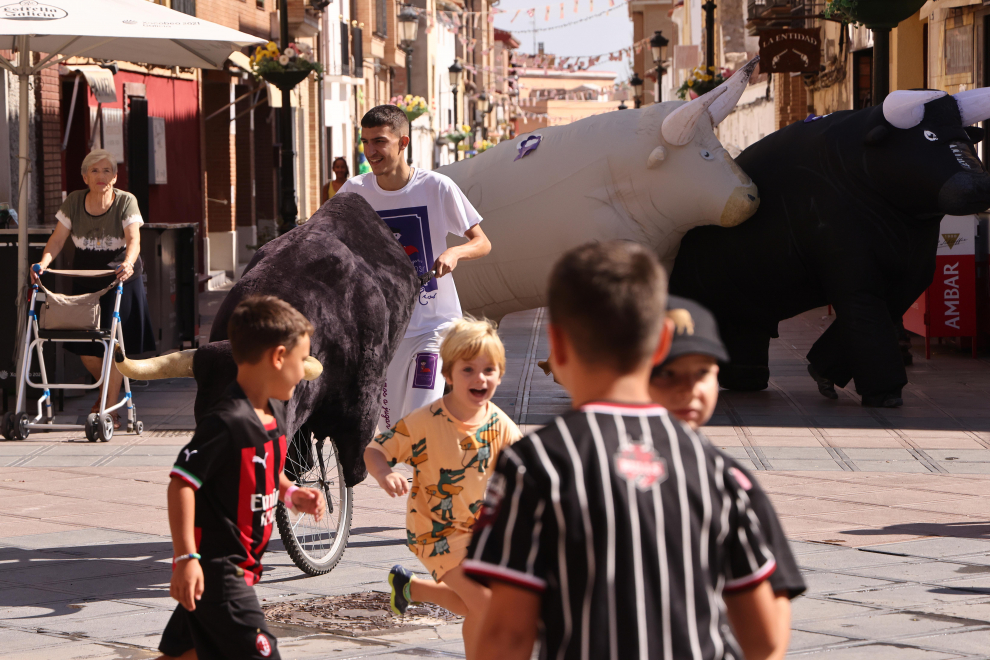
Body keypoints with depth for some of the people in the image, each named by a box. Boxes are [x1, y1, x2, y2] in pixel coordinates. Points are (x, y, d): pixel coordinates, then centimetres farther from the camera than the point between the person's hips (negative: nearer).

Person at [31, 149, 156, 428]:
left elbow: (133, 239, -22)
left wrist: (128, 262, -42)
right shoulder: (74, 202, -2)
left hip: (121, 281, -3)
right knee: (84, 347, 2)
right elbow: (58, 239, -5)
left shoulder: (126, 201, -9)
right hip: (84, 282, 3)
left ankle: (110, 409, 2)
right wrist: (44, 262, -24)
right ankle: (106, 389, 32)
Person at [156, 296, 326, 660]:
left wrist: (290, 493, 7)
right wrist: (186, 557, -27)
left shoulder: (274, 412, 9)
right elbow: (181, 483, -23)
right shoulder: (227, 423, -22)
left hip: (241, 564, 10)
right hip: (214, 568, -10)